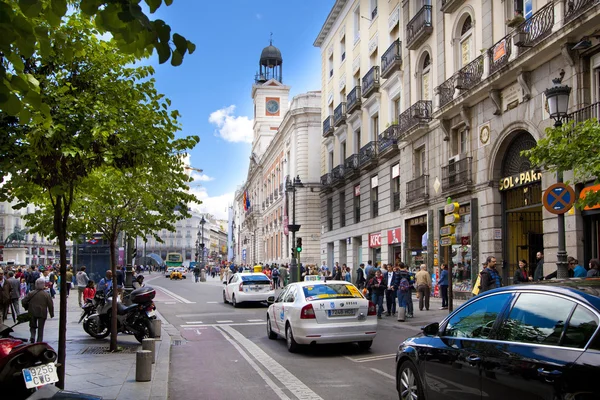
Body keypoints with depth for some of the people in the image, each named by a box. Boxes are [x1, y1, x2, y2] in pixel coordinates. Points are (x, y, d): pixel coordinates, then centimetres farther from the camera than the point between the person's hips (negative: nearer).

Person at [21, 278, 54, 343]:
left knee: (33, 326, 19)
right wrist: (51, 314, 7)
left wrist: (27, 308, 16)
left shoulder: (31, 293, -4)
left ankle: (32, 336, -4)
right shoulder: (47, 294, -7)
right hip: (42, 313, -1)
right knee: (40, 328, 9)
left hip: (32, 313, 1)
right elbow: (50, 305, -4)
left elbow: (23, 301, -3)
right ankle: (39, 341, 7)